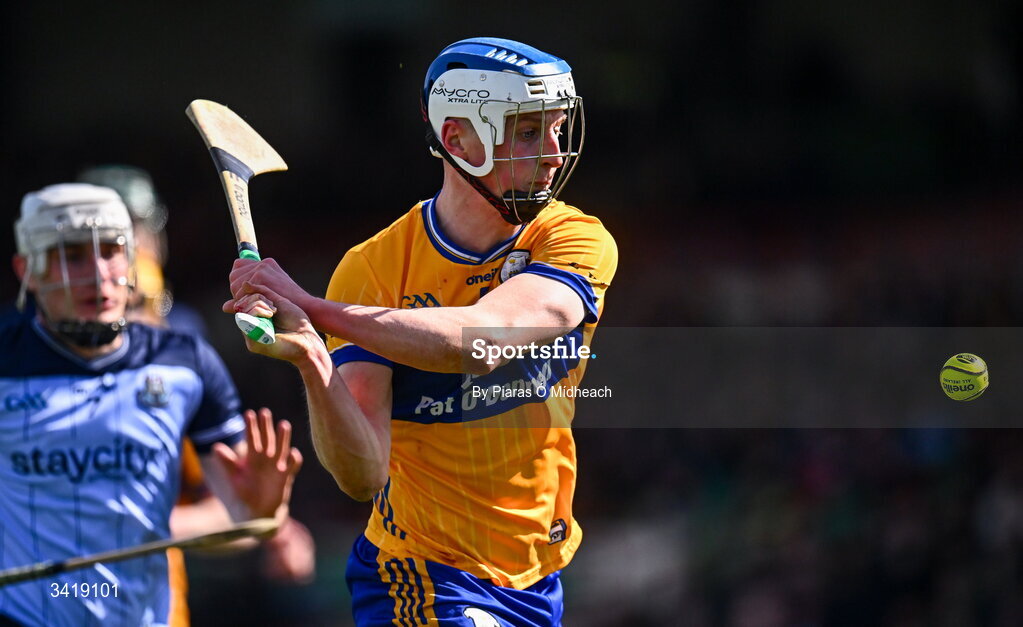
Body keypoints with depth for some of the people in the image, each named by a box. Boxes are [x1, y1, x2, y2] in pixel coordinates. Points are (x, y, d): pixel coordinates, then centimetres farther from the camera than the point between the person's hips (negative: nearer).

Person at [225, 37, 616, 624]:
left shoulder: (577, 241, -8)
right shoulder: (374, 268, -10)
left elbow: (483, 342, -28)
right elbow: (363, 476, -18)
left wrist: (313, 306, -34)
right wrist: (313, 361, -36)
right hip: (419, 577, -2)